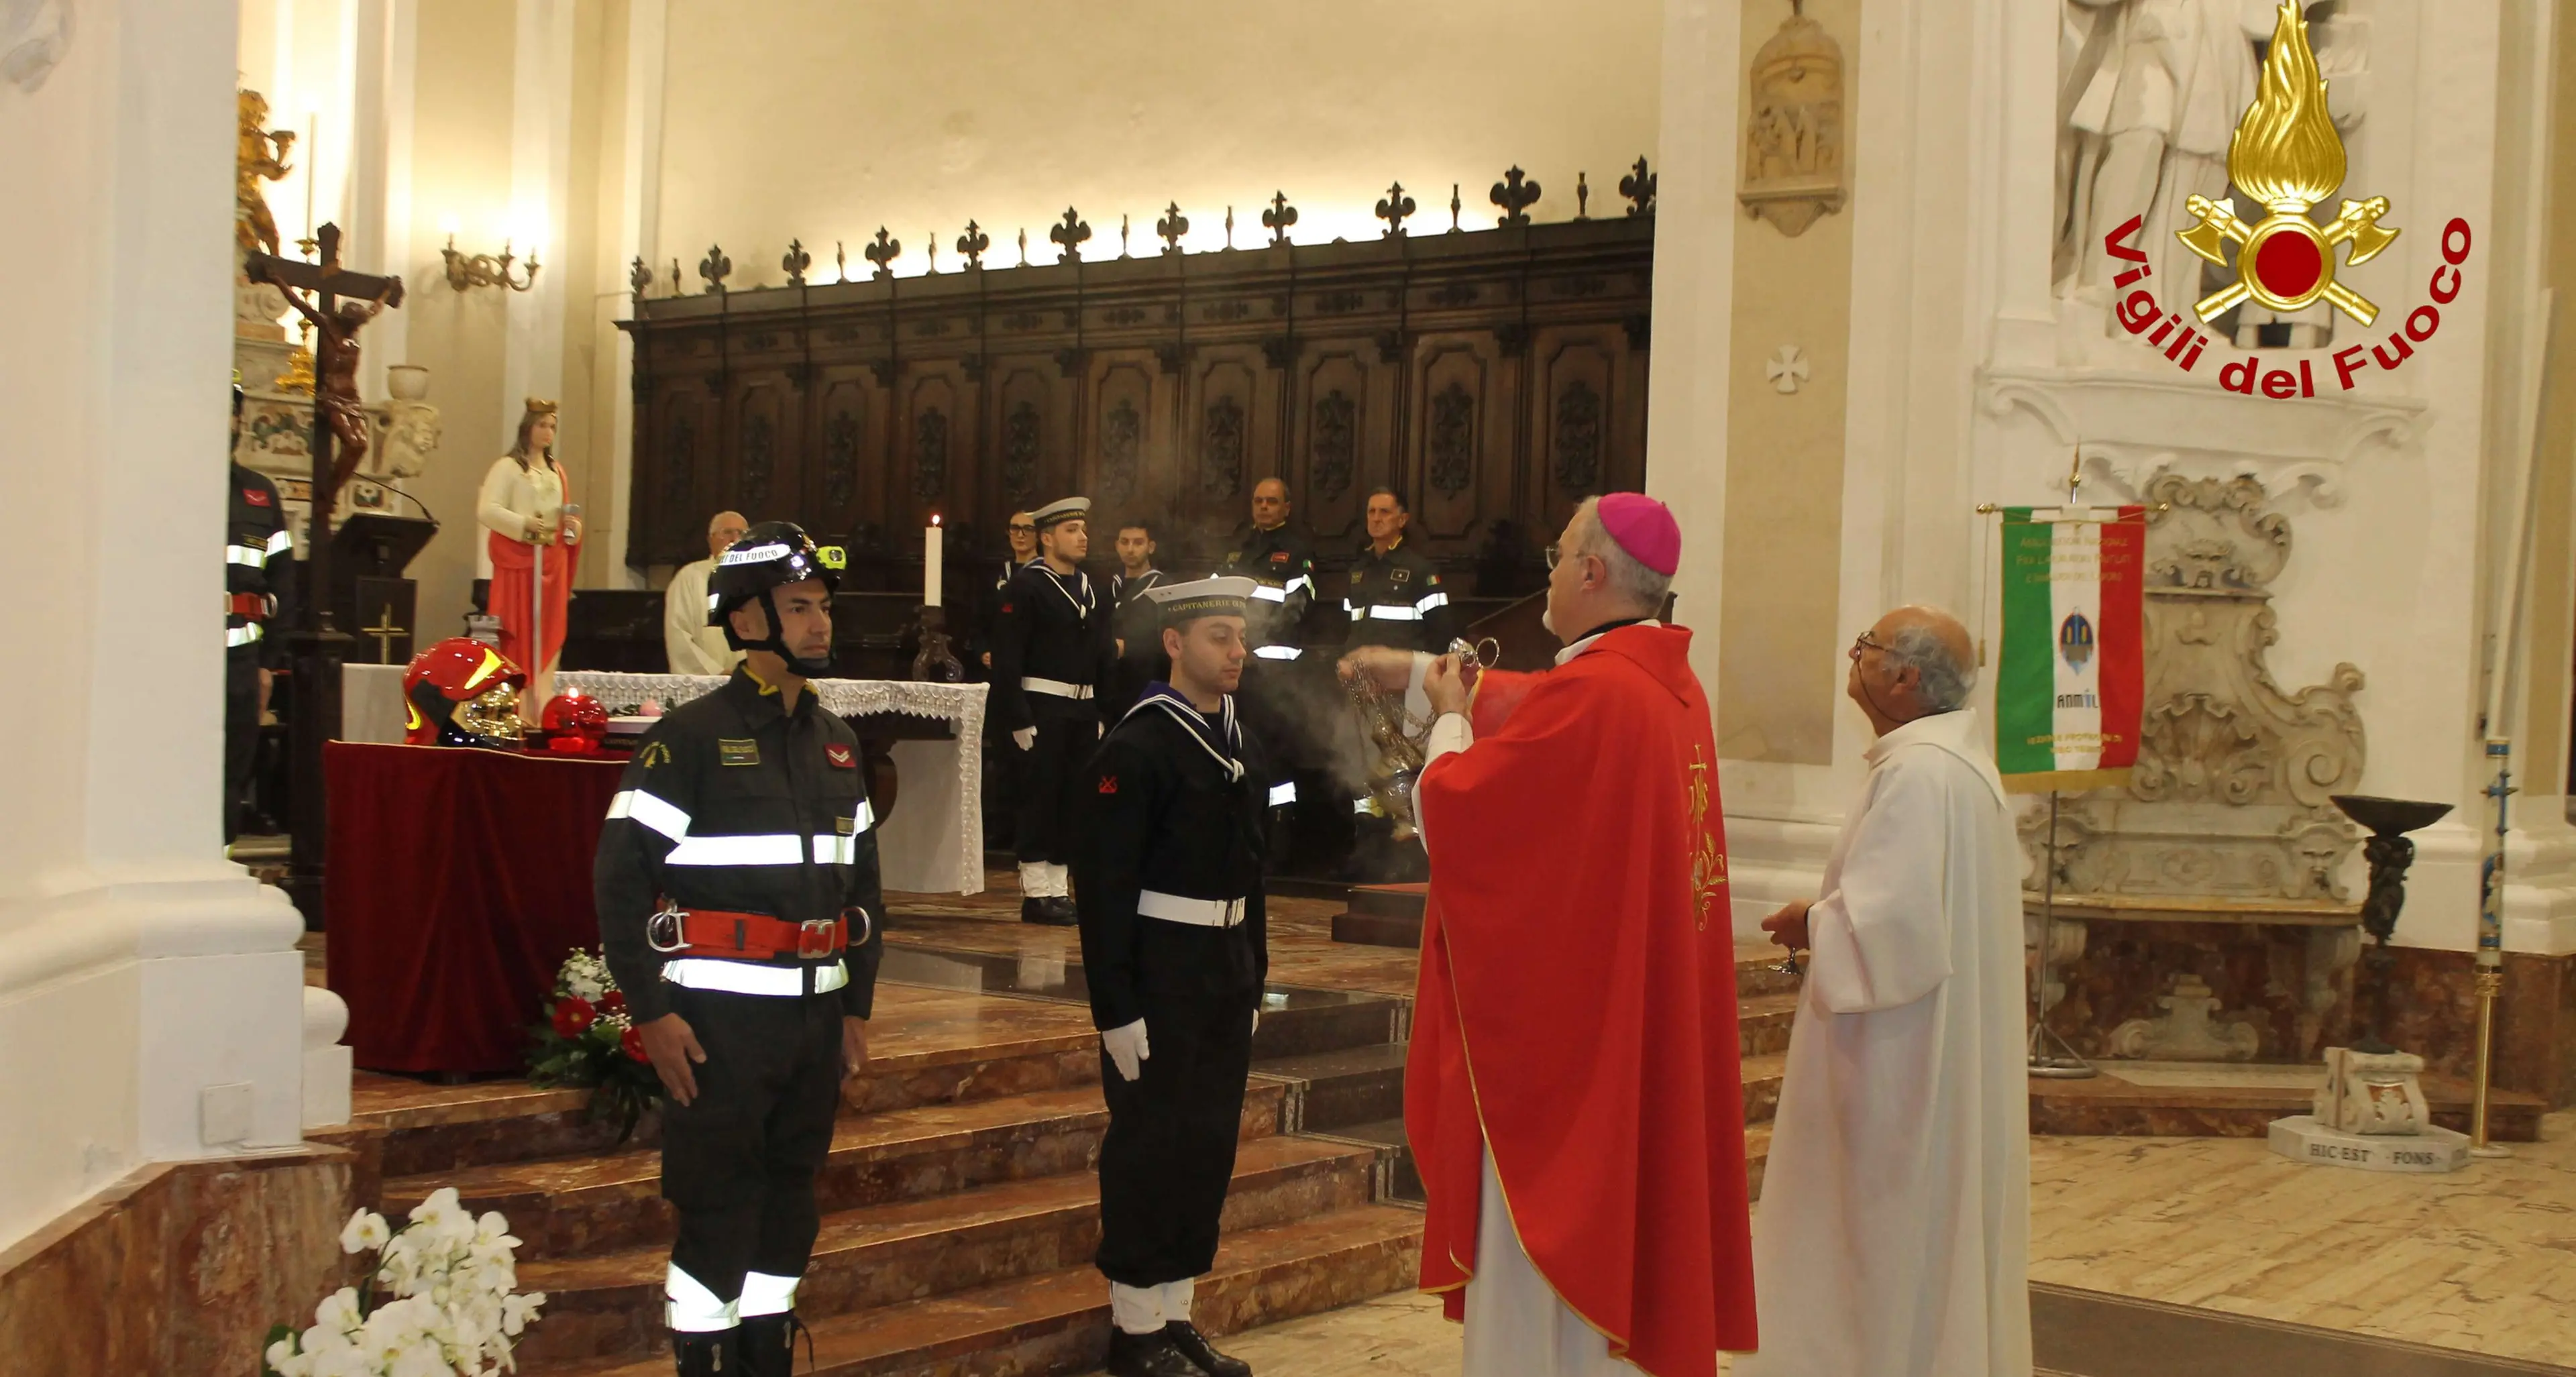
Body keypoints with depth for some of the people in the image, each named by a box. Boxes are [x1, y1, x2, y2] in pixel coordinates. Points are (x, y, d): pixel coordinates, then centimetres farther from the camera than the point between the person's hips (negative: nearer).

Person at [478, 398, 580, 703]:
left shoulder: (556, 470, 17)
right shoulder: (508, 467, -2)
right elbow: (487, 510, -11)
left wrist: (572, 525, 1)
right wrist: (523, 523, -22)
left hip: (552, 559, 6)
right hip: (519, 558, -6)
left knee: (550, 629, 2)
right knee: (519, 631, -7)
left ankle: (543, 700, 4)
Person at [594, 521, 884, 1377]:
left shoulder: (836, 745, 13)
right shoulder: (691, 737, -8)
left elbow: (863, 883, 19)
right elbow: (621, 879, -12)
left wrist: (858, 1006, 15)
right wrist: (651, 1012, -14)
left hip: (816, 1012, 6)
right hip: (720, 1015, -6)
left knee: (791, 1199, 13)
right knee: (718, 1208, -1)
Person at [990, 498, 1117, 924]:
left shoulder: (1091, 588, 15)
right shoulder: (1025, 587, -8)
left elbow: (1103, 655, 17)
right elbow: (1007, 660, -13)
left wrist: (1102, 711, 11)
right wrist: (1018, 718, -17)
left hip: (1083, 710, 7)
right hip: (1043, 708, -7)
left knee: (1073, 803, 9)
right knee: (1040, 801, -3)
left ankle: (1058, 889, 16)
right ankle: (1037, 893, 2)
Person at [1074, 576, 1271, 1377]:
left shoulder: (1242, 745, 10)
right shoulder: (1137, 747, -14)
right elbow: (1103, 885, -17)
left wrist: (1254, 980, 15)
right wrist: (1116, 1010, -19)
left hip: (1227, 972, 8)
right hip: (1160, 973, -7)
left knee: (1209, 1146, 11)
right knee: (1150, 1148, 1)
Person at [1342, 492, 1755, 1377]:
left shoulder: (1589, 692, -22)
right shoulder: (1672, 684, 6)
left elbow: (1452, 807, -15)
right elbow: (1530, 706, 24)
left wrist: (1450, 721, 5)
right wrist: (1417, 672, 33)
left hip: (1562, 1013, -9)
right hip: (1649, 1022, 9)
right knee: (1620, 1222, 18)